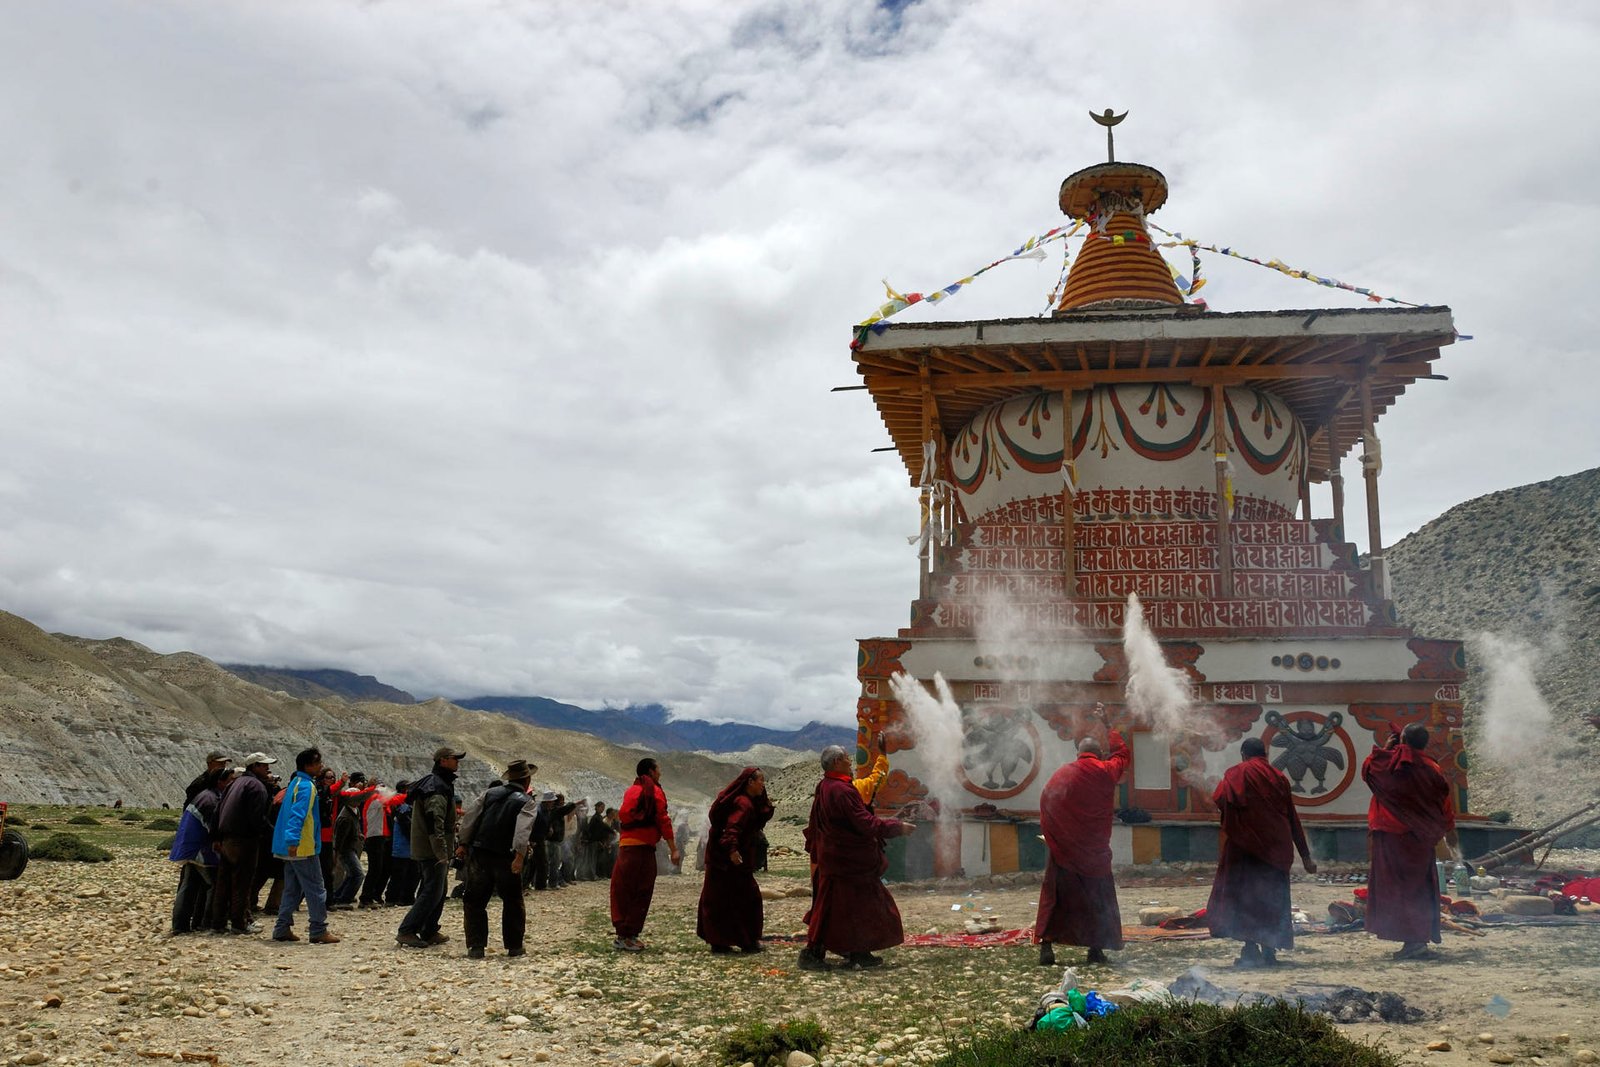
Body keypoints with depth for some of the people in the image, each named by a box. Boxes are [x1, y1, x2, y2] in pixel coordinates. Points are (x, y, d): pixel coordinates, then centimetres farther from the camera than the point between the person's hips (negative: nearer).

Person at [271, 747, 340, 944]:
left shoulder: (295, 783, 16)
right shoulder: (306, 786, -14)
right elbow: (298, 814, -27)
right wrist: (293, 840, -35)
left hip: (292, 847, 10)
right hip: (303, 847, -10)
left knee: (292, 889, 15)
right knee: (316, 889, -4)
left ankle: (282, 928, 16)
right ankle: (319, 931, -2)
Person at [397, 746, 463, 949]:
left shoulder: (435, 783, 17)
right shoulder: (438, 788, -17)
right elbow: (435, 824, -25)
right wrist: (442, 855, -26)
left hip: (422, 849, 10)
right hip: (433, 850, -10)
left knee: (437, 891, 17)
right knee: (432, 892, -8)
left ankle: (430, 932, 23)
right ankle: (407, 931, -9)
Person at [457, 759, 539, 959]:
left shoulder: (490, 794, 10)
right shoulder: (527, 802, -3)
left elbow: (470, 818, 8)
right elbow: (523, 829, -18)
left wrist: (464, 843, 12)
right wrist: (519, 855, -23)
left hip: (479, 854, 3)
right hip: (505, 858, -3)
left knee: (474, 901, 11)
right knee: (512, 903, 14)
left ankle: (476, 947, 6)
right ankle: (514, 946, 19)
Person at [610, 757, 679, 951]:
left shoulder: (630, 791, 18)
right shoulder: (654, 791, -2)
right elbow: (663, 821, -8)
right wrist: (674, 849, -8)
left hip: (624, 846, 7)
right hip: (643, 847, -7)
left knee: (624, 892, 10)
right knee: (640, 893, -1)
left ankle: (624, 934, 13)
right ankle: (627, 936, -3)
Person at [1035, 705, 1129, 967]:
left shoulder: (1061, 774, -1)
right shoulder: (1107, 771, -2)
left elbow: (1045, 807, 1)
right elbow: (1122, 753, 20)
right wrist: (1107, 724, 28)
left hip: (1064, 850, 0)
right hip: (1095, 851, 0)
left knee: (1055, 895, 4)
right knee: (1098, 897, 12)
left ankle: (1046, 946, -4)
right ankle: (1096, 948, 11)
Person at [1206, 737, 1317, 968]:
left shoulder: (1236, 773, -2)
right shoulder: (1279, 777, 10)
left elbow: (1219, 800, -19)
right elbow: (1293, 819, 11)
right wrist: (1305, 855, 15)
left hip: (1244, 846, -4)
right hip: (1276, 847, 4)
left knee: (1243, 895, 2)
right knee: (1271, 897, 12)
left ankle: (1250, 948, -7)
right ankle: (1269, 951, 11)